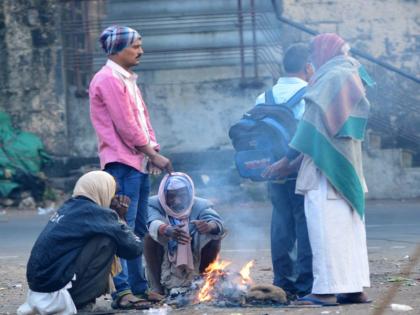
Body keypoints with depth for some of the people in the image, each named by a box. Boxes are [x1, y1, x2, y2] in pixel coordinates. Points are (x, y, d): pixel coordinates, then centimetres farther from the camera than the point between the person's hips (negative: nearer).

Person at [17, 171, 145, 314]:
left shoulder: (68, 207, 16)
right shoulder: (94, 212, -7)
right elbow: (134, 248, -4)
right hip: (56, 285, -8)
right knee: (108, 241, -4)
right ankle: (80, 300, -4)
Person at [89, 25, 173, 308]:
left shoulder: (127, 79, 20)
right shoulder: (109, 80, -11)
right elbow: (126, 126, -16)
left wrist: (153, 150, 5)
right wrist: (153, 154, -11)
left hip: (139, 162, 10)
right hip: (122, 162, -10)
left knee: (138, 229, 12)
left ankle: (138, 287, 17)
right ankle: (121, 290, -15)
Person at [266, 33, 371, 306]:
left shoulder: (332, 78, -12)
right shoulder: (348, 77, 18)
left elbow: (314, 122, -14)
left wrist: (288, 159, -9)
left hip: (326, 165, -10)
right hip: (345, 165, 10)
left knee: (325, 225, -12)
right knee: (348, 226, 9)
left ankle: (327, 289, -16)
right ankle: (355, 287, 10)